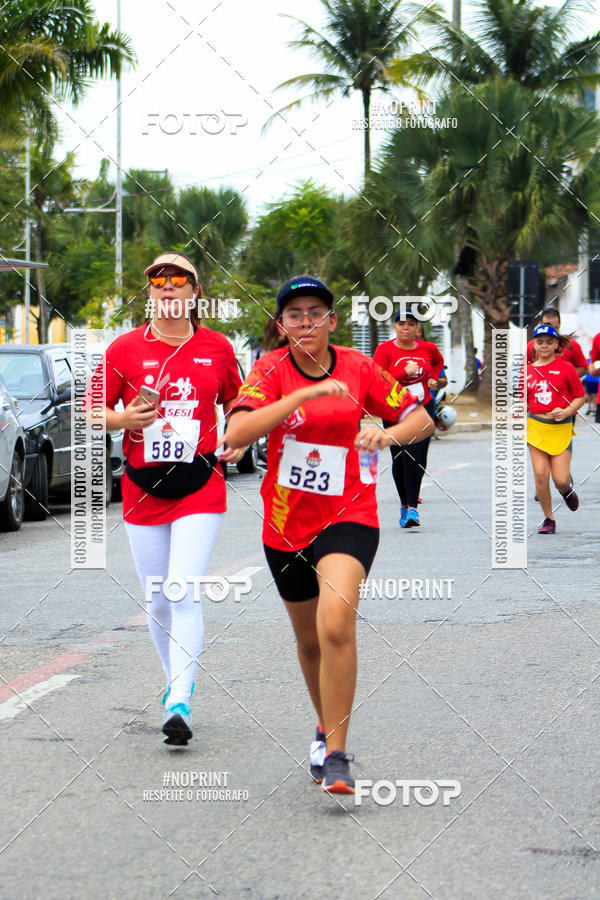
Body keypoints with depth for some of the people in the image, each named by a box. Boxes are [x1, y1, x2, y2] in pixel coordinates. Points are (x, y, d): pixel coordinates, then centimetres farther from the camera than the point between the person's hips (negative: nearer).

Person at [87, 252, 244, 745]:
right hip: (144, 489, 2)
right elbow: (92, 409, 7)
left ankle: (180, 704, -17)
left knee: (183, 594, -14)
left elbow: (235, 402, 19)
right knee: (157, 601, 10)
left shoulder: (217, 348, 3)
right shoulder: (126, 348, 1)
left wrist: (238, 441, 1)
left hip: (200, 486, -2)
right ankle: (176, 681, 32)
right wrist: (123, 418, -13)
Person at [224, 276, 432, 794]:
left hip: (348, 516, -2)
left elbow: (421, 419, 6)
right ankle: (326, 729, 43)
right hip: (286, 522, 2)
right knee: (309, 639, 17)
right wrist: (307, 393, -31)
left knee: (336, 625, -25)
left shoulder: (358, 368, -3)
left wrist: (387, 434, -16)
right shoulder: (272, 370, -7)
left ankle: (336, 753, -16)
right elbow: (237, 433, -25)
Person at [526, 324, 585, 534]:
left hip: (561, 428, -2)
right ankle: (548, 519, 11)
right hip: (535, 427, 2)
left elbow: (580, 397, 2)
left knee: (560, 480, -8)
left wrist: (567, 411, -15)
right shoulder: (528, 371, 8)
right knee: (540, 475, -6)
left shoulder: (565, 367, -2)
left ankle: (566, 490, 31)